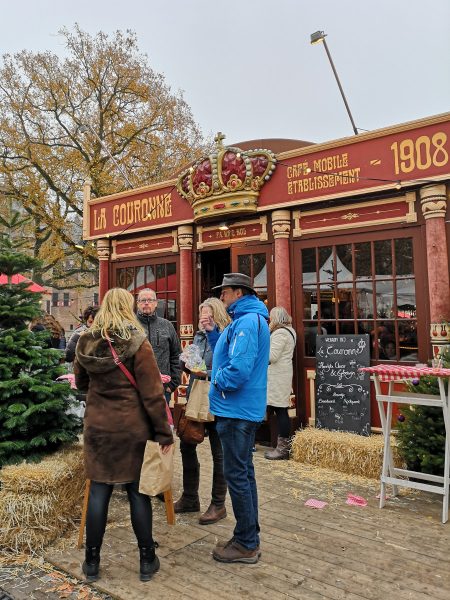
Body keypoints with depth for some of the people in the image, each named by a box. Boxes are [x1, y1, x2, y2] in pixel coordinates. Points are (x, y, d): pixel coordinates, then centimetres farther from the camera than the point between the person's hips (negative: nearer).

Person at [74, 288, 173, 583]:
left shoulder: (86, 342, 1)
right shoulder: (137, 342, -13)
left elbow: (81, 383, 15)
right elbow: (152, 394, -13)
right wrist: (164, 433, -7)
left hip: (97, 426, 4)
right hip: (132, 427, -3)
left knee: (99, 492, 12)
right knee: (138, 492, 8)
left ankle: (92, 561, 24)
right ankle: (147, 560, 22)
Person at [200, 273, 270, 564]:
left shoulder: (247, 322, -19)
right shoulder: (249, 319, 15)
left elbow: (239, 369, -28)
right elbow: (230, 354, 19)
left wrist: (219, 379, -10)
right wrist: (213, 332, 9)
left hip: (237, 410, -11)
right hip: (246, 409, 11)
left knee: (237, 475, 0)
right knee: (244, 472, 18)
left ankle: (246, 545, 14)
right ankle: (249, 537, 31)